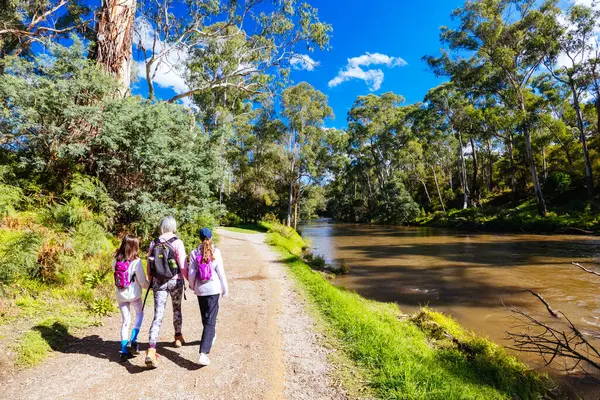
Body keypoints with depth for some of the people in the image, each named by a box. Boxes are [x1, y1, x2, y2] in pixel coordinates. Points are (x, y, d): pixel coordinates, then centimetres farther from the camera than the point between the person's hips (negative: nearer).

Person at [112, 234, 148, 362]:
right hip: (134, 294, -4)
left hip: (120, 295, 4)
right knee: (139, 314, 21)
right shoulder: (136, 261, -17)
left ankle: (124, 351, 16)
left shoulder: (116, 260, -4)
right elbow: (142, 281, -12)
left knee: (125, 320, 13)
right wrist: (149, 285, 6)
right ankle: (132, 341, 8)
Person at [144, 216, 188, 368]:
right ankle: (178, 336, 40)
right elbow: (183, 266, -13)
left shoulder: (154, 243, 1)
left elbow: (149, 267, 8)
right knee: (177, 309, 21)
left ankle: (151, 350, -11)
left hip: (158, 282, 2)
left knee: (158, 316, 1)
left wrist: (151, 282, 23)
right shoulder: (177, 243, -12)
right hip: (175, 281, -2)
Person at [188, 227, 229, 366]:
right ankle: (203, 353, -10)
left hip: (200, 289, 3)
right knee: (210, 319, -1)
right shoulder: (216, 252, -10)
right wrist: (225, 289, 3)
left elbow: (192, 273, -4)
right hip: (213, 288, -3)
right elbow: (220, 272, -7)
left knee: (205, 316, 24)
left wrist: (192, 286, 16)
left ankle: (210, 336, 47)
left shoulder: (194, 253, -5)